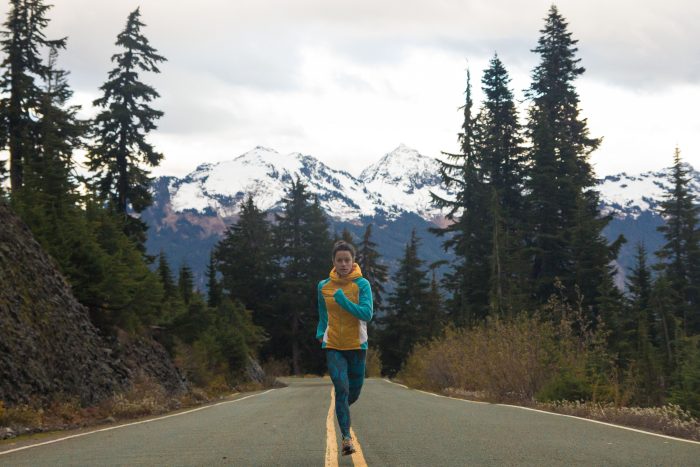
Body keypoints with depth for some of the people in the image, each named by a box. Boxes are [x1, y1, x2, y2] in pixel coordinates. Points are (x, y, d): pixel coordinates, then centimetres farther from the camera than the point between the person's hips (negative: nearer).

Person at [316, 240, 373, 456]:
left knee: (354, 392, 11)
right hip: (333, 346, 0)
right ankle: (346, 437, -14)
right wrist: (320, 332, 9)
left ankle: (342, 410, 45)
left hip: (356, 345, 0)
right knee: (341, 389, -15)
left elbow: (366, 314, -18)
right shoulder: (324, 286, 2)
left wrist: (342, 298, -22)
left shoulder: (362, 284, -7)